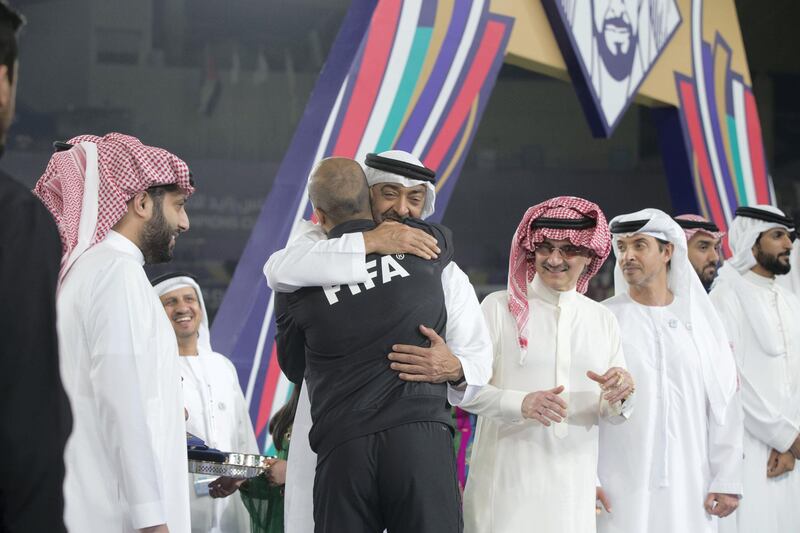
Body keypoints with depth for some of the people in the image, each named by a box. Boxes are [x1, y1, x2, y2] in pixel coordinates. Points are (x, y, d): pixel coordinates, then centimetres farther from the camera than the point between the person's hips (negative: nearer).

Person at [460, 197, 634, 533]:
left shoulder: (603, 320, 12)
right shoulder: (499, 307, 0)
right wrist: (520, 403, -22)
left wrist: (620, 395, -9)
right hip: (507, 478, -3)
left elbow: (612, 414, 13)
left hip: (574, 484, 3)